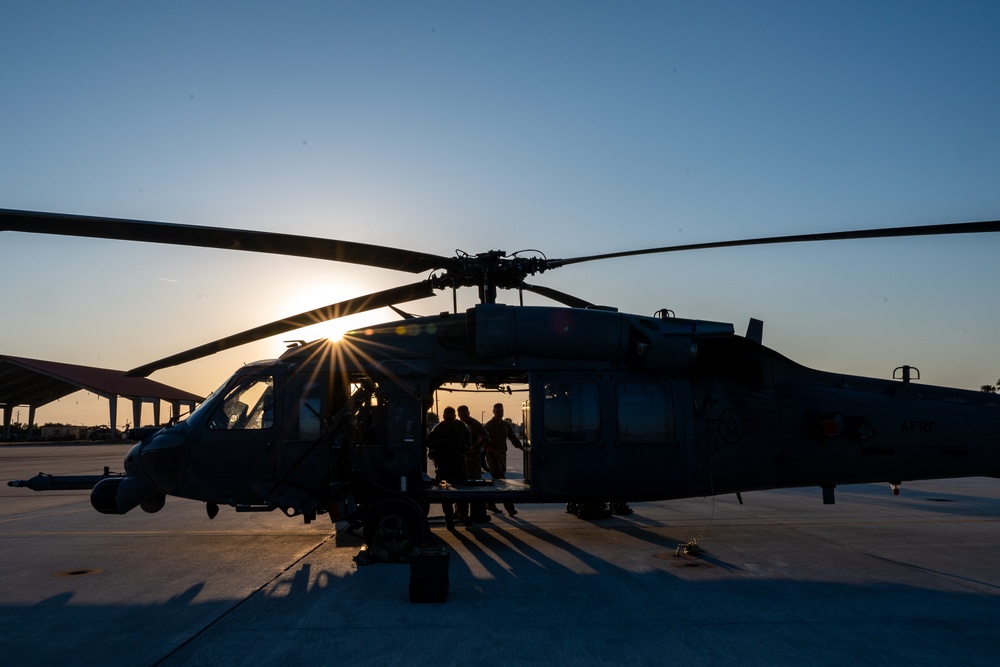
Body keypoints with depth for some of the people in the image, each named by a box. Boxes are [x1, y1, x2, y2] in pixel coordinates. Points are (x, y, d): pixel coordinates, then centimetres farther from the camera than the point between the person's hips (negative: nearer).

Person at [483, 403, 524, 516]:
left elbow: (514, 439, 10)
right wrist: (495, 451, -22)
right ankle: (509, 508, -20)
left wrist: (523, 448, -4)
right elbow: (485, 443, -10)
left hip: (502, 456, 7)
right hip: (492, 456, -7)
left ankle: (491, 504, 27)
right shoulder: (488, 426, -7)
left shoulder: (506, 425, 11)